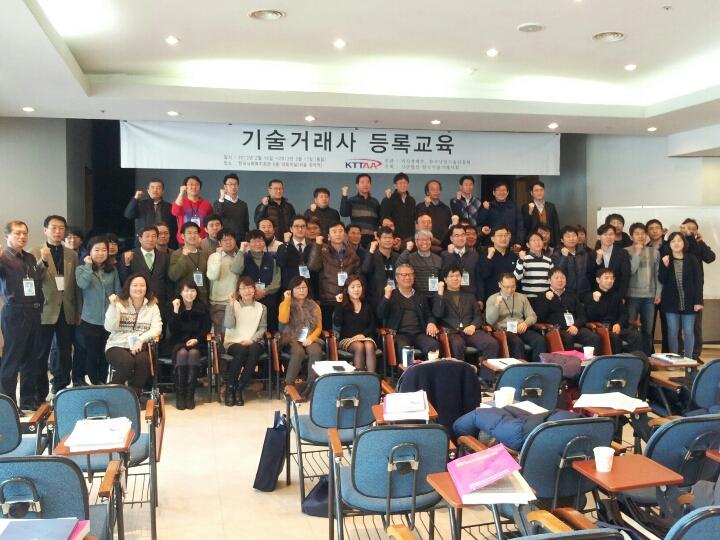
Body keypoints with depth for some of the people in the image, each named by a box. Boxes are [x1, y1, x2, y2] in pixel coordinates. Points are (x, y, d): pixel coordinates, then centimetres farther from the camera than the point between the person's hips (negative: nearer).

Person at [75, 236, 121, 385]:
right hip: (90, 320, -2)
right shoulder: (82, 269, 1)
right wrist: (88, 265, -11)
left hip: (109, 320, 3)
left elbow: (118, 293, 10)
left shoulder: (112, 270, 8)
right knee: (91, 354, 4)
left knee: (105, 355, 9)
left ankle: (102, 383, 20)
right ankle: (94, 383, 14)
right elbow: (83, 284, -19)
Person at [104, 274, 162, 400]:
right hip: (117, 345, -1)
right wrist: (113, 306, -16)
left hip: (140, 347, 1)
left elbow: (157, 328, -2)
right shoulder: (119, 303, 3)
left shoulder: (152, 305, 9)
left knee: (143, 361, -33)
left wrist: (141, 339, -17)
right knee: (127, 362, -34)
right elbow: (110, 328, -6)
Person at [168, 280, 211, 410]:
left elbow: (206, 328, 4)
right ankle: (179, 394, -27)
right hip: (178, 342, 0)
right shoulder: (175, 306, 2)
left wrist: (196, 340, -12)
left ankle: (190, 394, -29)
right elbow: (172, 330, -7)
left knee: (193, 353, -32)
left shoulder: (202, 308, 5)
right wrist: (176, 311, -18)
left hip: (196, 342, 0)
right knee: (182, 353, -32)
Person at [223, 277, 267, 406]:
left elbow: (262, 328, 7)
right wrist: (231, 304, -11)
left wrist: (252, 339, -11)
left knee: (254, 350, -35)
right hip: (234, 342, -1)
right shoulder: (232, 305, 9)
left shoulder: (261, 308, 13)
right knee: (242, 351, -36)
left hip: (253, 342, 1)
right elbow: (229, 325, -6)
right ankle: (230, 388, -22)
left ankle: (239, 389, -27)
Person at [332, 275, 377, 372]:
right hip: (347, 339, -2)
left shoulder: (367, 306, 18)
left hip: (365, 337, 2)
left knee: (369, 347, -34)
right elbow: (337, 324, -6)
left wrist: (363, 334, -8)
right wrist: (339, 304, -7)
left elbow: (372, 326, 11)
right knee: (359, 347, -35)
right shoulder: (343, 305, 10)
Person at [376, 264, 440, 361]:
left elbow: (429, 316, 25)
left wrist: (431, 323, 1)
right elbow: (380, 315, 5)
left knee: (434, 345, -29)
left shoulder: (421, 297, 26)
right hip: (399, 334, -3)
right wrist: (387, 296, -7)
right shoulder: (390, 295, 16)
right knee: (404, 348, -37)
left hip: (419, 334, 3)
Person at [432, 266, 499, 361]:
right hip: (451, 332, -3)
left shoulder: (469, 295, 24)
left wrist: (473, 326, -4)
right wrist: (440, 293, -6)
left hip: (470, 331, 3)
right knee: (458, 344, -39)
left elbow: (478, 315, 17)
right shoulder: (440, 296, 15)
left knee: (493, 344, -25)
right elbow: (437, 314, -3)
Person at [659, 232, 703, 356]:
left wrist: (698, 301, -7)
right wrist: (665, 266, -17)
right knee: (672, 332, 3)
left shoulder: (692, 260, 1)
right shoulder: (665, 260, 4)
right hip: (671, 302, 1)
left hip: (688, 302, -1)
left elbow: (697, 281, -1)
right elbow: (662, 280, -2)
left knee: (688, 332, 2)